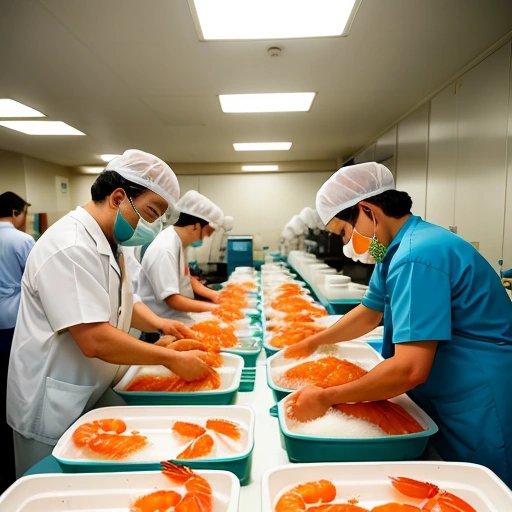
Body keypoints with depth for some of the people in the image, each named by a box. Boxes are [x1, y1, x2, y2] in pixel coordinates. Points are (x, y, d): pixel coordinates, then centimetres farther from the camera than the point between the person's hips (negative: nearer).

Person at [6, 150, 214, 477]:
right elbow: (95, 340, -30)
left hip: (94, 397, 9)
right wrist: (172, 359, -22)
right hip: (53, 412, -8)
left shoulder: (107, 244, 6)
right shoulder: (70, 247, -26)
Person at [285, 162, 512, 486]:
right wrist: (313, 343, 16)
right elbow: (370, 313, 15)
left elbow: (411, 368, -33)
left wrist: (326, 399, -23)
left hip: (480, 419, -9)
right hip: (449, 407, 9)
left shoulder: (416, 257, -28)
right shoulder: (398, 248, 4)